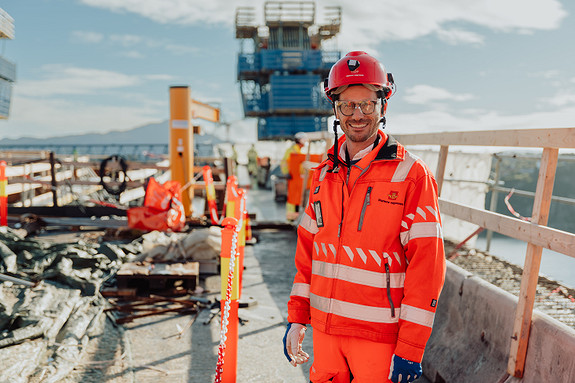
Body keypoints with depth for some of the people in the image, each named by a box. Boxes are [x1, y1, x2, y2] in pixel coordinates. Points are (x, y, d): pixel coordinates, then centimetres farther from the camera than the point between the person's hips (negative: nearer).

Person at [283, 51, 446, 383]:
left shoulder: (412, 175, -11)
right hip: (324, 328, 5)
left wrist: (411, 348, -13)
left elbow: (427, 265, -13)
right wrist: (297, 318, 7)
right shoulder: (324, 174, 5)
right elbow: (308, 249, 9)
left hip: (381, 335, -4)